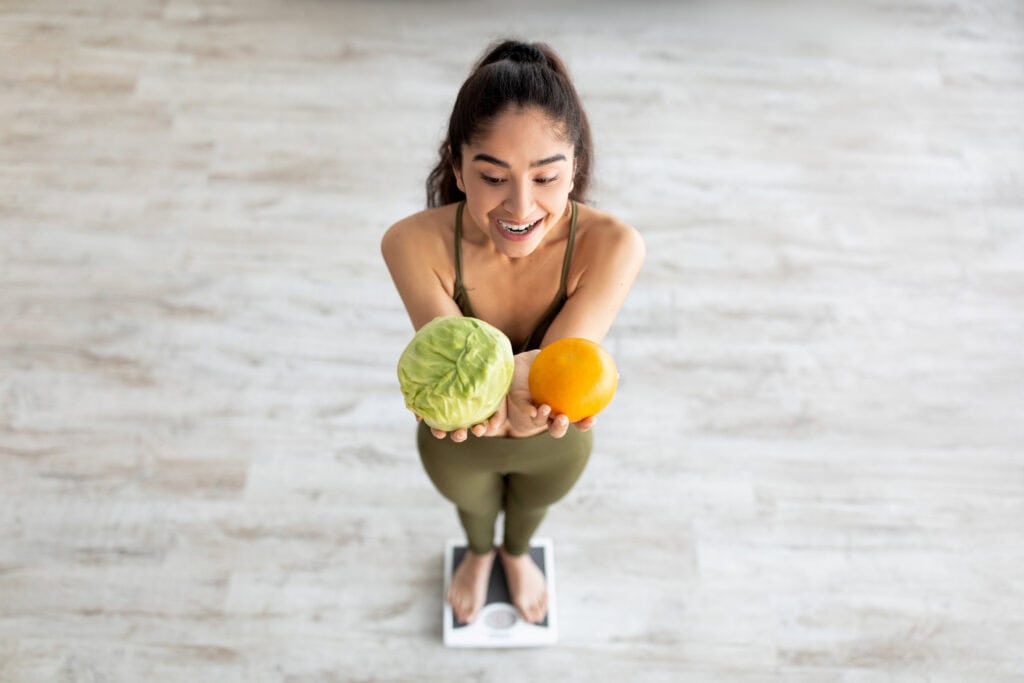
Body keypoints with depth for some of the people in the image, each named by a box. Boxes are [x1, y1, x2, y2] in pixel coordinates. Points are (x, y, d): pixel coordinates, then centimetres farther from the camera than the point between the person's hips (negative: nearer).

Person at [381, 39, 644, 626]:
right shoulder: (413, 244, -35)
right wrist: (505, 394, -62)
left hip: (558, 445, 1)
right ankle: (479, 554, 75)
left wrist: (530, 387, -63)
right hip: (456, 442, 0)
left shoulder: (612, 245, -36)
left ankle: (518, 554, 75)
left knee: (534, 504, 36)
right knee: (470, 503, 35)